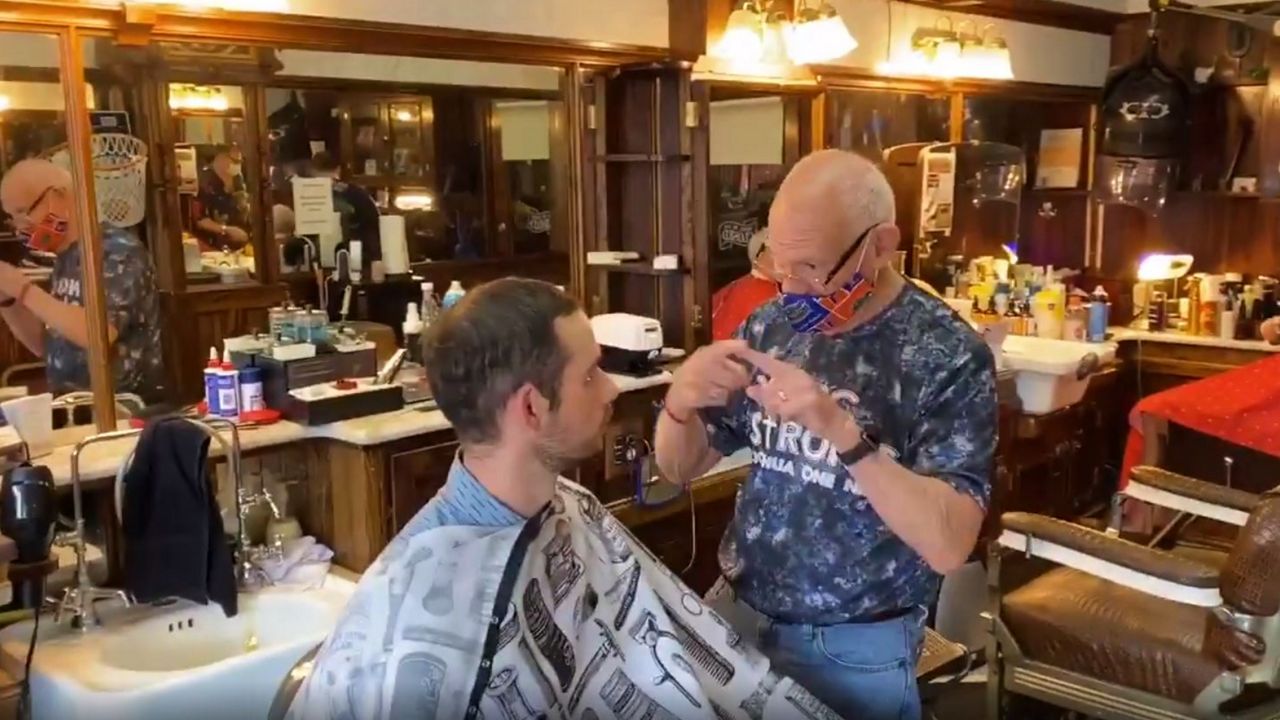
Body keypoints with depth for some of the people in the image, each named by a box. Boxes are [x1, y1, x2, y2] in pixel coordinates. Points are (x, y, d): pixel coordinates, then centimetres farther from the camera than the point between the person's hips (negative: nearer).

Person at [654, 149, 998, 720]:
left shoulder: (949, 355, -16)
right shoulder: (770, 325, -3)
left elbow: (949, 545, -23)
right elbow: (680, 468, 4)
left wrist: (842, 431, -34)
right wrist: (679, 403, -18)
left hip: (856, 649, -4)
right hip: (735, 613, 5)